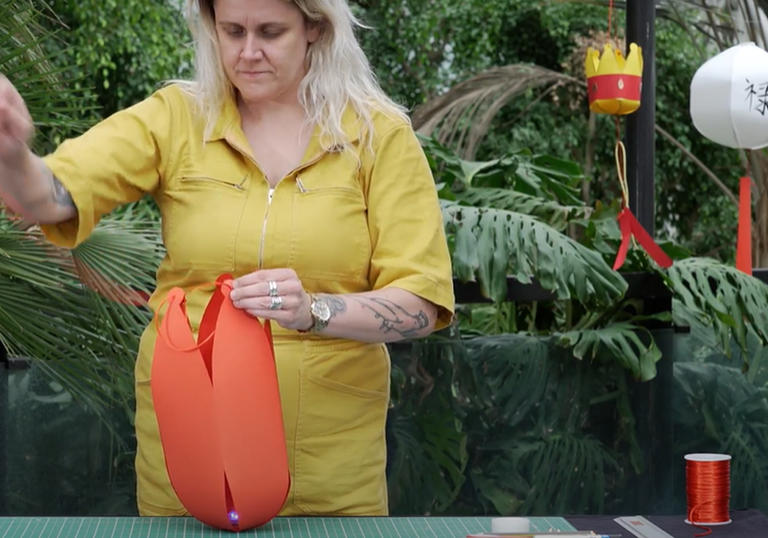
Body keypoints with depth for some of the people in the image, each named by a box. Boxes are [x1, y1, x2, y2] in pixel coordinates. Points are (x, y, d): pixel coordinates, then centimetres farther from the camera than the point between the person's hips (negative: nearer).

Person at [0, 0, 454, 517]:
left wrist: (313, 311, -26)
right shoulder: (176, 118, -1)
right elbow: (55, 196, -15)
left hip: (331, 452, -1)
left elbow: (422, 304, -9)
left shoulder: (379, 135, -4)